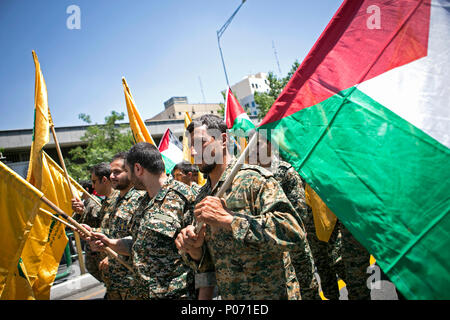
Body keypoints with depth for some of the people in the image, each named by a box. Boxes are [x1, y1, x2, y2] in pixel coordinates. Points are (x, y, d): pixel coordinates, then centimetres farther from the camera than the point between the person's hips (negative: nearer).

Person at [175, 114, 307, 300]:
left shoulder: (253, 179, -15)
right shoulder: (202, 198, 5)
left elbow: (293, 232, -27)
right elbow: (211, 263, 11)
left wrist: (228, 219, -29)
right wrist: (195, 251, -11)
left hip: (272, 294, -6)